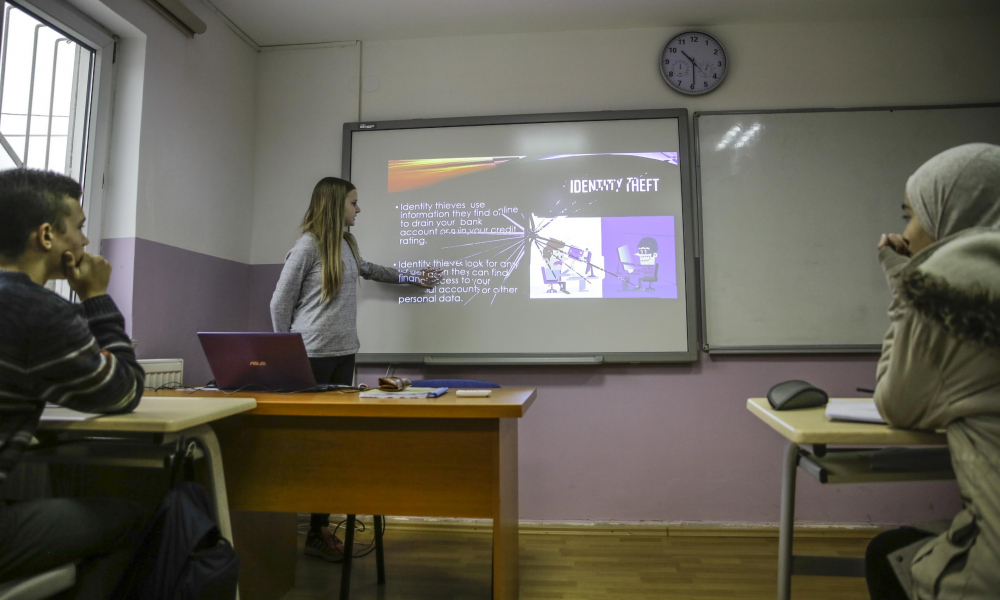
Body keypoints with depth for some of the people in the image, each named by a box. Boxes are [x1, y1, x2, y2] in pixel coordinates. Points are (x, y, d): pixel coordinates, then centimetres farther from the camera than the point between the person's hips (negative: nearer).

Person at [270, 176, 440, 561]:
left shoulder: (346, 244, 12)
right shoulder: (307, 245, -9)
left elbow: (367, 269, 33)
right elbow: (280, 303, -4)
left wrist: (413, 278, 37)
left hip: (343, 353, 6)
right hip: (311, 356, -6)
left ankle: (320, 528, 15)